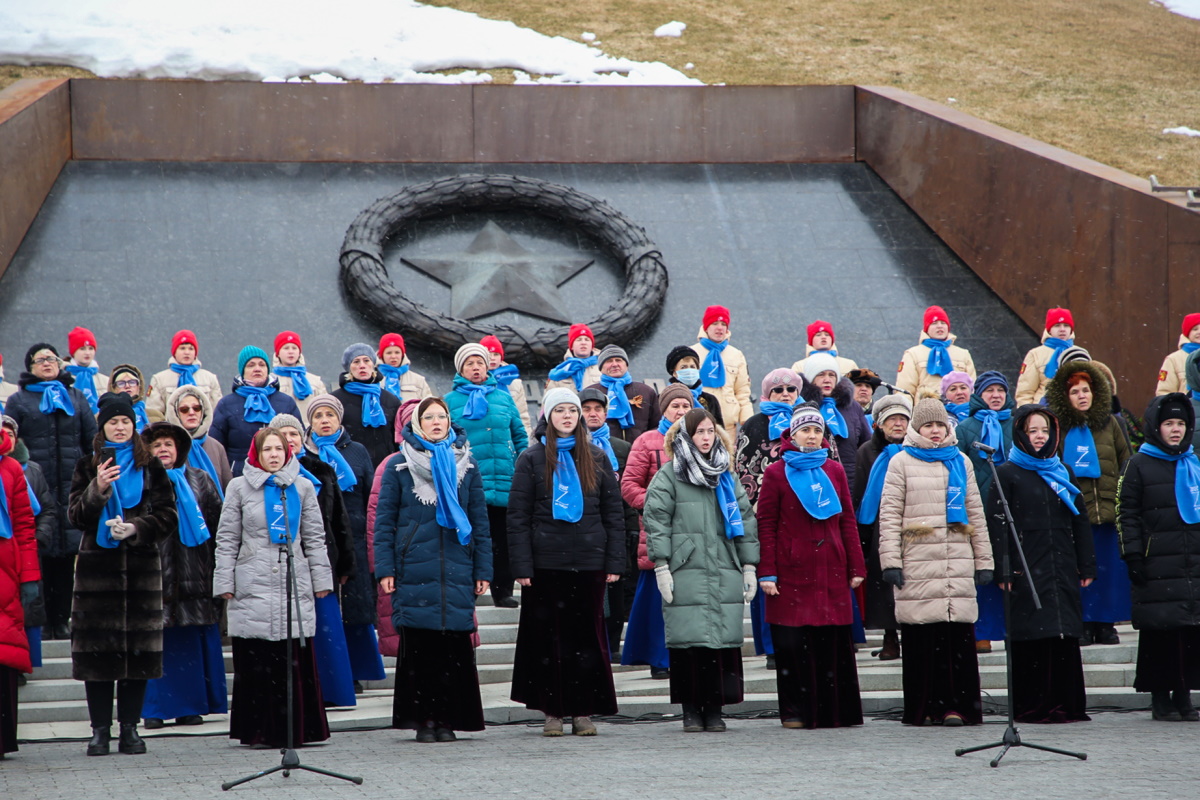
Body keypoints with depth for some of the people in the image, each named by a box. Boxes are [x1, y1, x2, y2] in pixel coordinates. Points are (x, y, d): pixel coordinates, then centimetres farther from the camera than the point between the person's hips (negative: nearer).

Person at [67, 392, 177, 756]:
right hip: (97, 565, 0)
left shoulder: (151, 467, 9)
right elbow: (76, 515, 1)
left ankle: (129, 726, 5)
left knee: (138, 648, -1)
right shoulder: (88, 467, 9)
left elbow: (167, 516, 5)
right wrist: (97, 489, -16)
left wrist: (135, 528, -11)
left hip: (141, 564, 0)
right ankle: (100, 729, 2)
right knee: (97, 649, -3)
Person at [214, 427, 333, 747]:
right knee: (255, 664, -4)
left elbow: (315, 538, 15)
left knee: (297, 661, -5)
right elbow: (227, 540, 7)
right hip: (253, 587, -1)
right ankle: (258, 730, 2)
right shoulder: (240, 487, 8)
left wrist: (321, 579, 9)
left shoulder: (302, 487, 12)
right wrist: (225, 583, 1)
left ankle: (297, 729, 0)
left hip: (295, 584, 1)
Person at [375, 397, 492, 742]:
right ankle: (422, 718, 3)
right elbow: (384, 519, 6)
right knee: (417, 645, -4)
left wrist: (483, 570, 7)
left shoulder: (466, 465, 13)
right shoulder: (399, 465, 7)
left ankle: (446, 719, 4)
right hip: (413, 569, -1)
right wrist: (385, 569, -2)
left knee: (454, 645, -3)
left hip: (457, 569, 1)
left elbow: (479, 520, 14)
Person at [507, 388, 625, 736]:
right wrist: (521, 566, -7)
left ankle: (584, 711, 7)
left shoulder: (597, 458, 10)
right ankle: (552, 711, 6)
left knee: (587, 636, 2)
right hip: (546, 562, -1)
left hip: (589, 563, 1)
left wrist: (614, 562, 2)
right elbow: (518, 517, 1)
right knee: (548, 637, 1)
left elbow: (613, 512, 10)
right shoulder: (532, 459, 4)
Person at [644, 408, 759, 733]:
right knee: (690, 642, -5)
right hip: (686, 574, -4)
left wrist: (749, 566, 11)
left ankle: (715, 708, 6)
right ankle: (691, 709, 3)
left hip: (725, 574, 4)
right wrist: (661, 567, -8)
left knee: (724, 641, -1)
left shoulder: (726, 475, 17)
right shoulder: (669, 475, 3)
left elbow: (745, 520, 17)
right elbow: (656, 520, -2)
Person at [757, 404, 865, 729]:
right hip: (792, 571, -2)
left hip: (831, 571, 2)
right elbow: (766, 526, 1)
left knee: (833, 642, 0)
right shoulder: (776, 473, 4)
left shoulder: (835, 472, 13)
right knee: (792, 643, -4)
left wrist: (856, 566, 7)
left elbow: (848, 521, 13)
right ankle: (795, 711, 3)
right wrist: (767, 572, -6)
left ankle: (834, 710, 7)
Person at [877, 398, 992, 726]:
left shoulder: (961, 462, 18)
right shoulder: (902, 462, 8)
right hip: (917, 562, -2)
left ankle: (956, 705, -5)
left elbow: (976, 513, 19)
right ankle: (923, 707, -1)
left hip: (958, 561, 2)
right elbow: (889, 515, 2)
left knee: (958, 634, -6)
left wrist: (983, 560, 13)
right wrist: (891, 560, -7)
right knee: (921, 637, -6)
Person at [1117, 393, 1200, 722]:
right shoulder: (1139, 465, 3)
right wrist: (1133, 557, -9)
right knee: (1159, 633, -4)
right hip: (1157, 568, -4)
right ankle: (1160, 697, 2)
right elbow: (1126, 514, -1)